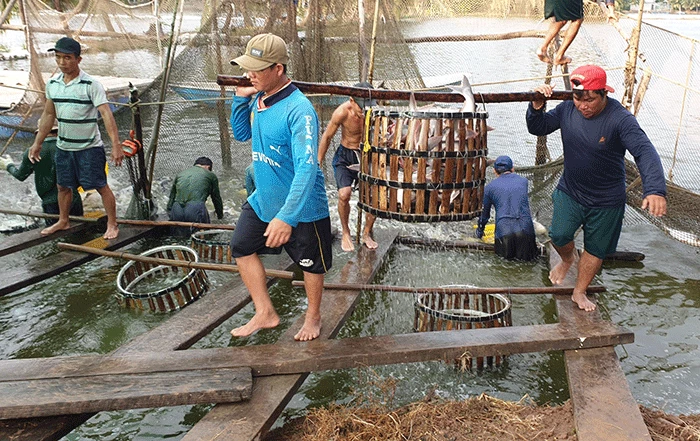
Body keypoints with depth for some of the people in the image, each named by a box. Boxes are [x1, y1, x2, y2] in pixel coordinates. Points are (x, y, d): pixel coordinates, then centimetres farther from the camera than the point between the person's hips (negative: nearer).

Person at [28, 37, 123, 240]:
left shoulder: (91, 85, -16)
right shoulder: (52, 84, 2)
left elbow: (106, 114, -23)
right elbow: (48, 115, 12)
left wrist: (116, 145, -32)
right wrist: (37, 143, 14)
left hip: (89, 147, -6)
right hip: (63, 146, 6)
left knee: (101, 186, 0)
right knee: (63, 186, 18)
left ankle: (112, 224, 15)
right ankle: (63, 221, 37)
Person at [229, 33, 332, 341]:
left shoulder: (299, 110, -28)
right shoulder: (258, 99, -2)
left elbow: (307, 168, -34)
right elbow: (242, 134, 15)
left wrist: (286, 216, -41)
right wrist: (240, 98, -3)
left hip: (302, 206, -8)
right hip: (263, 200, 8)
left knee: (311, 264, 12)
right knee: (242, 248, 15)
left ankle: (313, 317, 37)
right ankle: (265, 313, 30)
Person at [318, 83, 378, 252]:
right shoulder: (342, 112, -24)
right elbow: (327, 137, -8)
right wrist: (318, 163, -2)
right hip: (345, 156, -2)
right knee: (344, 194, -21)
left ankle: (367, 233, 15)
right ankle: (346, 233, 5)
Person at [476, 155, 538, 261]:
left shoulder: (490, 187, 12)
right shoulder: (523, 181, 17)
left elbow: (485, 214, 23)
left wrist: (479, 232, 40)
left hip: (503, 230, -1)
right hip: (525, 229, 1)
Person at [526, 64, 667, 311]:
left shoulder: (620, 119, -26)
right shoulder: (567, 110, -12)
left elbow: (645, 152, -36)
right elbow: (538, 129, 1)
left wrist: (655, 189, -52)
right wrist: (537, 107, -21)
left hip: (606, 200, -2)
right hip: (569, 191, 3)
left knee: (595, 249, 12)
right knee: (559, 235, -9)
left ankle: (579, 292, 35)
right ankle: (567, 259, 29)